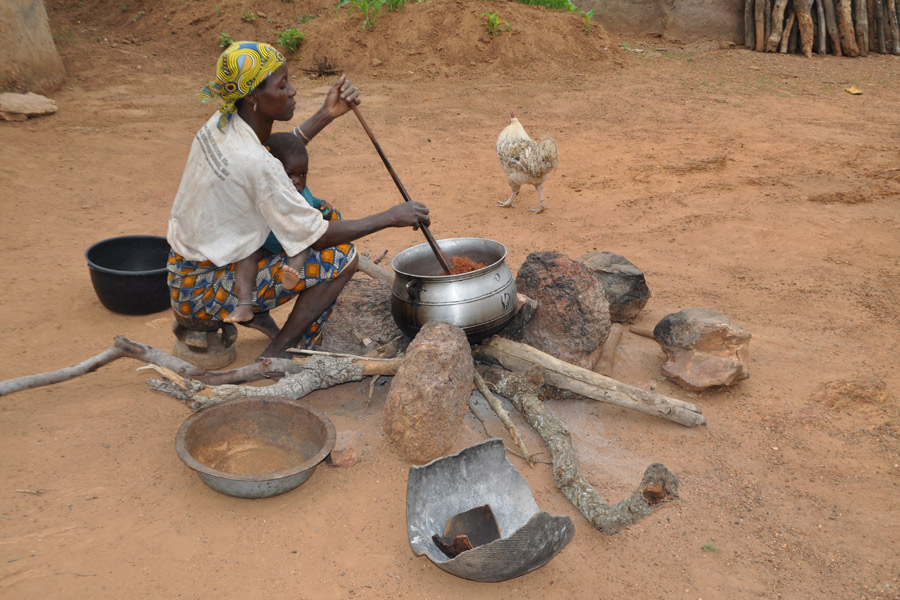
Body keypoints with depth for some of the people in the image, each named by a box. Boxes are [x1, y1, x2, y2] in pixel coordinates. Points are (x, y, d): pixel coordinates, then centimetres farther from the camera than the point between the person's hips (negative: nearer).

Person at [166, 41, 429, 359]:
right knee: (341, 257, -13)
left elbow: (282, 156, 15)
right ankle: (275, 357, -3)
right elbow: (316, 235, -21)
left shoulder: (221, 124, -4)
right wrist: (390, 217, -11)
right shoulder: (254, 163, -28)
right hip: (202, 292, -9)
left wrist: (326, 115, 3)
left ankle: (255, 312, 20)